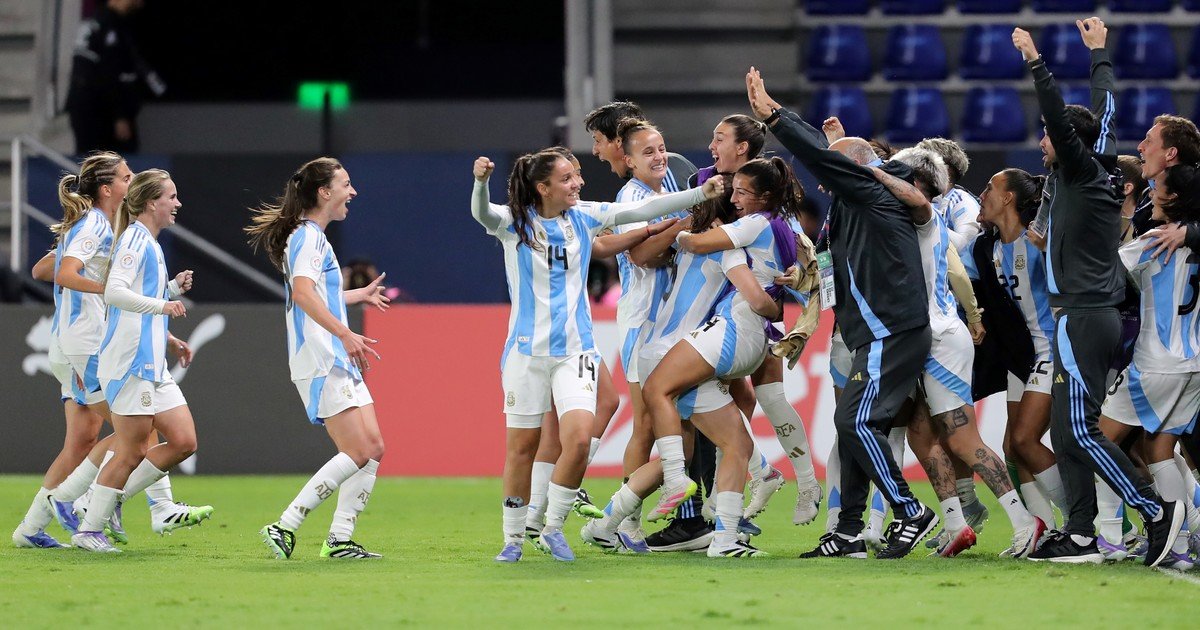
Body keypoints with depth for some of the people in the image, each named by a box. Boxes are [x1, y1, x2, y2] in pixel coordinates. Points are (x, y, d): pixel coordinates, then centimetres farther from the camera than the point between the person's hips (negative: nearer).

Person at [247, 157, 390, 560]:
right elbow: (302, 293, -28)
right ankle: (285, 528, -13)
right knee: (356, 454, -14)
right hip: (321, 364, -10)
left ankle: (339, 540, 6)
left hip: (340, 363, 10)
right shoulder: (308, 237, -11)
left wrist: (359, 296, 50)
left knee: (373, 449, 5)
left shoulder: (313, 237, 21)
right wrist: (345, 334, -37)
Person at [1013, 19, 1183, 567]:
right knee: (1066, 430, 8)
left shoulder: (1083, 172, -8)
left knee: (1080, 430, -11)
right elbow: (1104, 115, 26)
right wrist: (1098, 54, 37)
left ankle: (1155, 509, -12)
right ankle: (1080, 535, 7)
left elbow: (1063, 120, -21)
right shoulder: (1101, 172, 12)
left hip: (1082, 320, -9)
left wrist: (1036, 62, -20)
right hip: (1093, 315, 9)